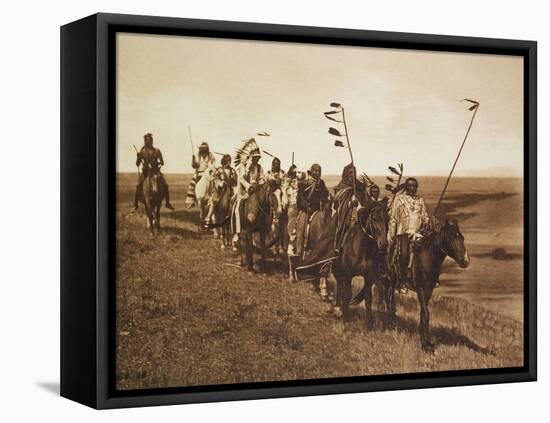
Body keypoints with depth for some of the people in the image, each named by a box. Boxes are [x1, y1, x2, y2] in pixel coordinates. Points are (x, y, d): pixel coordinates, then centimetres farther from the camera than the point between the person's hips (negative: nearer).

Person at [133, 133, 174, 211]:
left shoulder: (157, 151, 5)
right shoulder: (142, 151, 4)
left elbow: (162, 163, 5)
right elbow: (137, 164, 4)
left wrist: (157, 163, -16)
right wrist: (138, 157, -14)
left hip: (156, 171, 1)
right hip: (145, 171, -1)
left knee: (165, 185, -14)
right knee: (138, 186, -21)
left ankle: (167, 203, 2)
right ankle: (135, 204, -9)